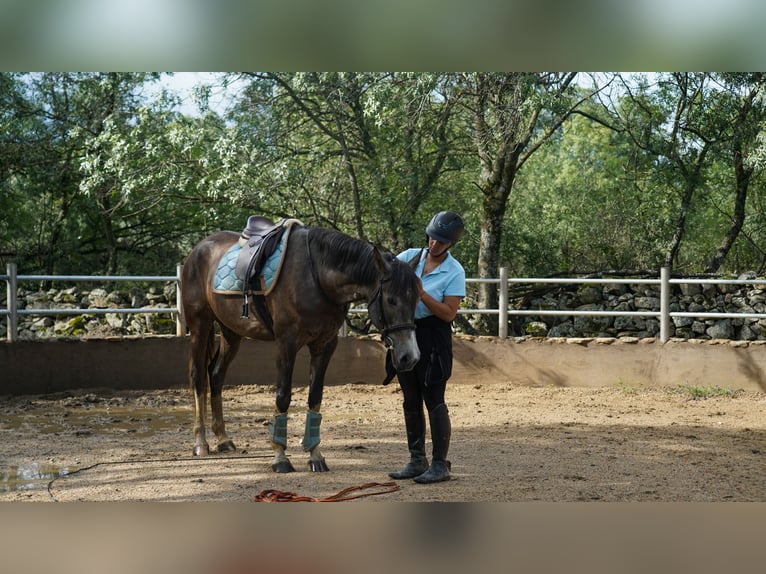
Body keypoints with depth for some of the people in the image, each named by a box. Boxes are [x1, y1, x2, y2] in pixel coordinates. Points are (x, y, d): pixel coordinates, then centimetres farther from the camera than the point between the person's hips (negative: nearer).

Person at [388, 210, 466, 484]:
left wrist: (421, 293, -24)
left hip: (433, 339, -6)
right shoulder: (411, 256, 4)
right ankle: (417, 461, 20)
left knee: (434, 401, -4)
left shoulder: (455, 272, -9)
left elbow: (448, 313, -15)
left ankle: (440, 464, 3)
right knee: (411, 402, 11)